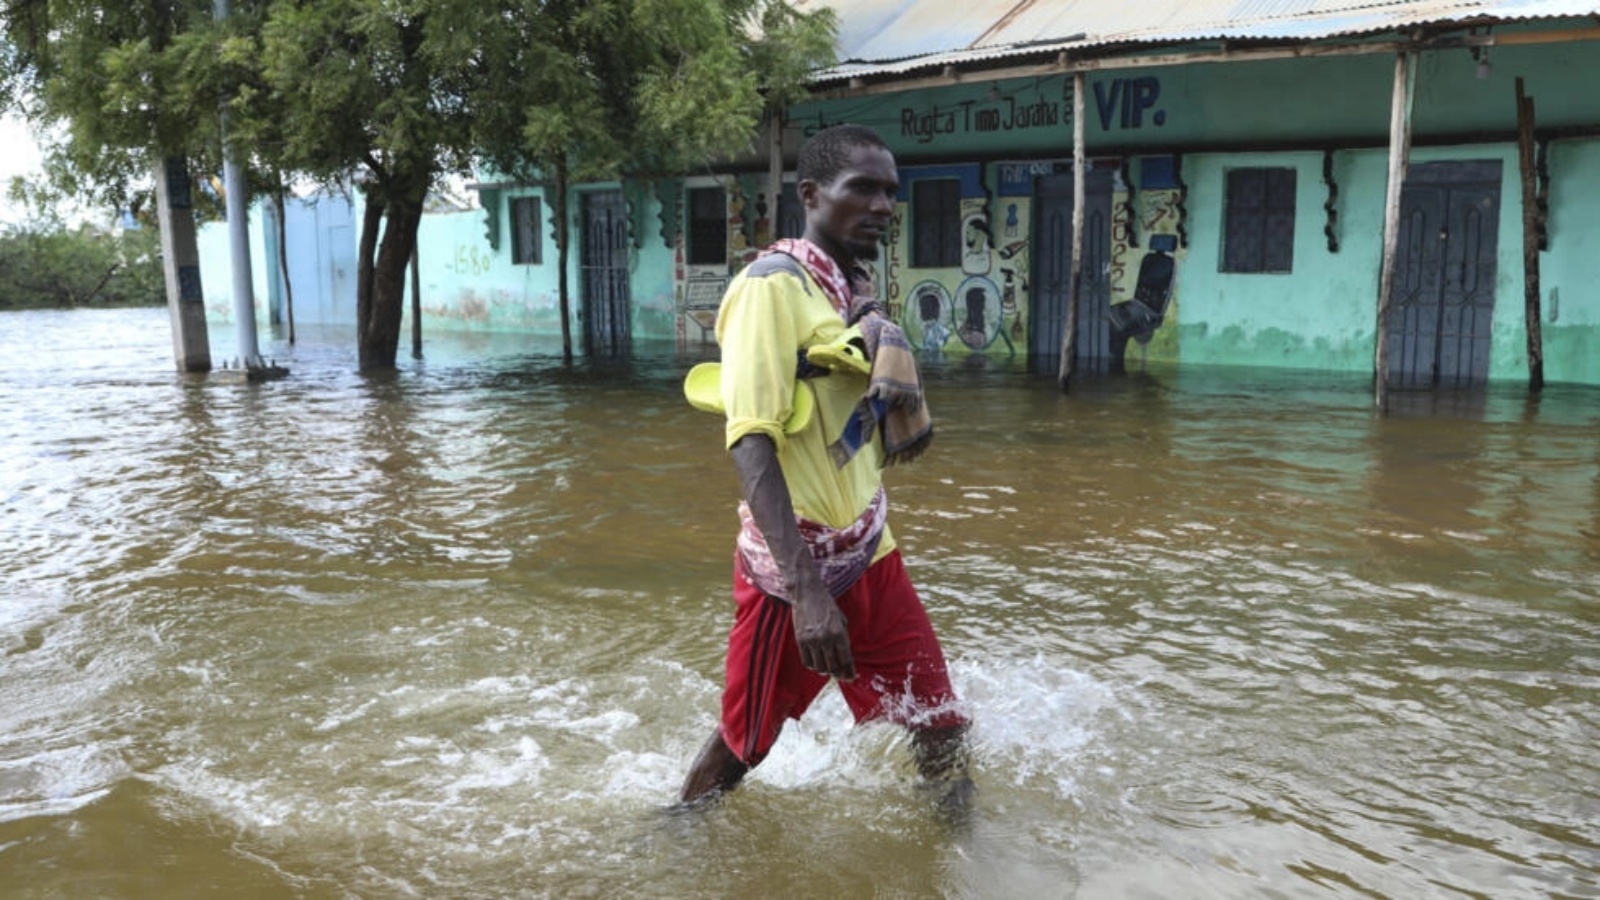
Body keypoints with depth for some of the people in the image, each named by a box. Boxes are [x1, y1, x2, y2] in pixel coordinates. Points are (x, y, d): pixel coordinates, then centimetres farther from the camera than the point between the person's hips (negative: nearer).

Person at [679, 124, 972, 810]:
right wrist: (805, 590, -33)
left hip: (871, 555, 7)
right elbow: (750, 444, -26)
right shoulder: (773, 284, -16)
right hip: (796, 571, -7)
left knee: (942, 729, 8)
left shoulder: (857, 293, 8)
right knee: (743, 744, 13)